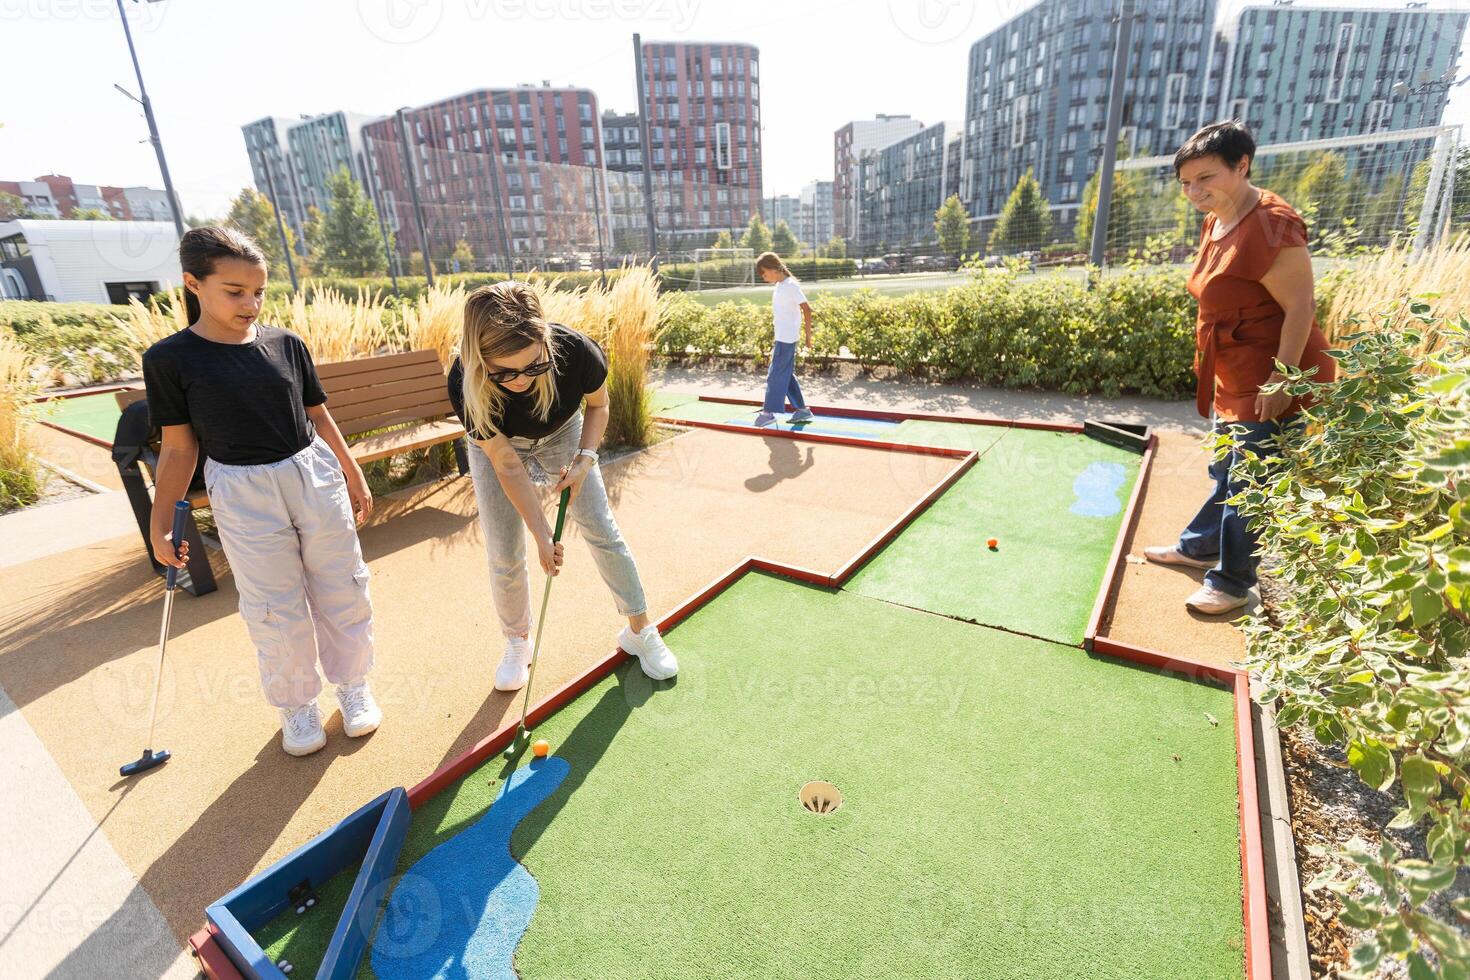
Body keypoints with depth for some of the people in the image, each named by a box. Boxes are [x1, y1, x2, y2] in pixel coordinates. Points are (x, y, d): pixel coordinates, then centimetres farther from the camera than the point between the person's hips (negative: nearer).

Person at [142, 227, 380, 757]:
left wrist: (355, 478, 11)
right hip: (243, 496, -2)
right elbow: (179, 448, -1)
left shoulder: (286, 343, 1)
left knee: (342, 591, 10)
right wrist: (160, 525, 0)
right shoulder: (170, 359, -5)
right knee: (276, 609, 7)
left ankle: (353, 683, 32)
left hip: (316, 477, 2)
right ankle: (296, 704, 31)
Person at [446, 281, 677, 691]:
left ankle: (640, 630, 16)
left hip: (562, 435, 1)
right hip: (496, 445, 0)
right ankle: (518, 643, 27)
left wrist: (584, 460, -25)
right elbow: (507, 464, -26)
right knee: (504, 556, 0)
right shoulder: (465, 383, -36)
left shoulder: (577, 352, -37)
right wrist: (542, 534, -27)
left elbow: (598, 405, -12)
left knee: (603, 532, -2)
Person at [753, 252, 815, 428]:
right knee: (786, 375, 13)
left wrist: (808, 335, -14)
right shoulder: (780, 286, 12)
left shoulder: (791, 285, -13)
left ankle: (768, 412, 2)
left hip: (786, 339, -9)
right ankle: (802, 409, 18)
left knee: (775, 375, -5)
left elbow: (807, 309, -16)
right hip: (783, 338, 9)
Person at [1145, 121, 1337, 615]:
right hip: (1233, 379, 10)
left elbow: (1300, 308, -22)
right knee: (1224, 472, 23)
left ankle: (1231, 584, 17)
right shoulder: (1216, 221, 7)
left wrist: (1281, 379, -22)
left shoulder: (1270, 226, -22)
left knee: (1248, 486, 2)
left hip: (1270, 383, -9)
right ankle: (1198, 546, 41)